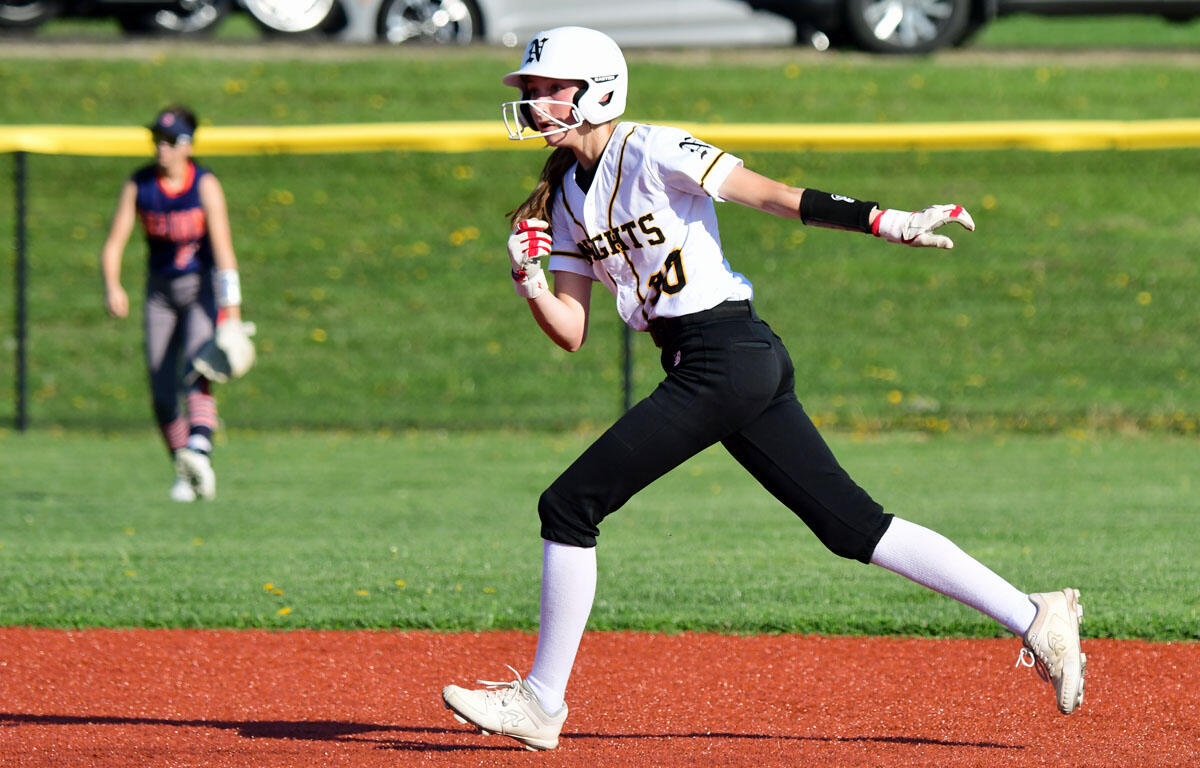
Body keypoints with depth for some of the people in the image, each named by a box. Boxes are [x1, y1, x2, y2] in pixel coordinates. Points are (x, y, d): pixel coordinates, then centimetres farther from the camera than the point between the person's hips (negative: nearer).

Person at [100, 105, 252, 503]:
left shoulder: (205, 185, -15)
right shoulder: (138, 185, -6)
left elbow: (223, 249, -21)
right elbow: (114, 244, -9)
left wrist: (232, 315, -28)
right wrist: (112, 286, -30)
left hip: (202, 287, -4)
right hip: (161, 290, 4)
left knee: (195, 370, -26)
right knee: (162, 391, 1)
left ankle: (199, 452, -44)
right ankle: (185, 473, 14)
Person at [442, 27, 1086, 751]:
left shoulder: (650, 152, -9)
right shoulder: (565, 196, 16)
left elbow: (771, 195, -15)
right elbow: (572, 333, 14)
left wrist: (884, 221, -23)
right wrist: (529, 281, -5)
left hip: (726, 358, -9)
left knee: (569, 507, -7)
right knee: (854, 523, 5)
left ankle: (541, 703, 2)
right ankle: (1034, 618, 5)